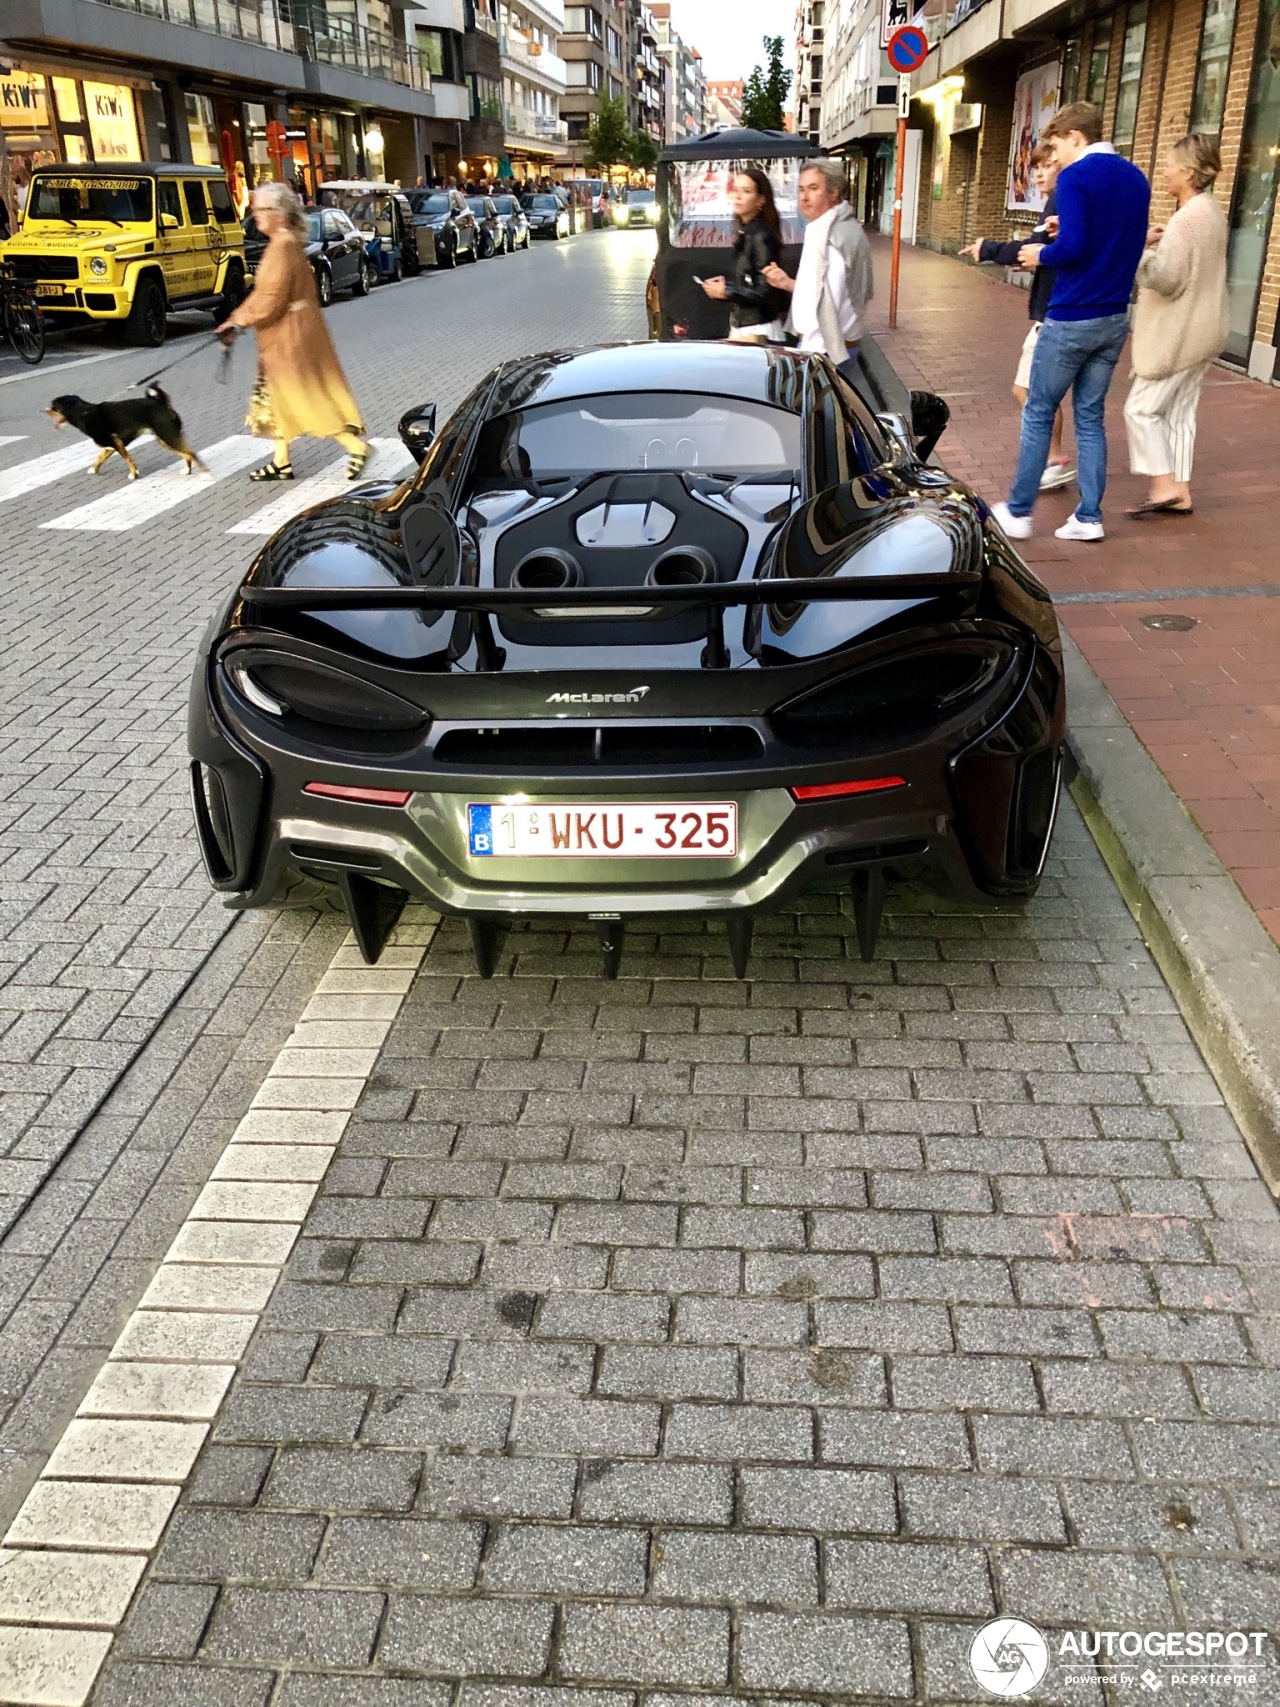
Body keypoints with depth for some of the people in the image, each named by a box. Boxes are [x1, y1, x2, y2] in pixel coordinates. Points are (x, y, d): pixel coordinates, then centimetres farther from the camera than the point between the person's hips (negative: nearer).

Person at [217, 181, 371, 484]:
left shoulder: (284, 246, -19)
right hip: (281, 335, 10)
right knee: (276, 395, 14)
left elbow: (270, 299, -22)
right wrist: (238, 318, 8)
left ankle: (356, 446, -3)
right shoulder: (280, 243, 11)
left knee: (307, 397, -7)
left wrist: (239, 320, -12)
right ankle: (281, 462, 22)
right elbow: (263, 293, 15)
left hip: (292, 334, -10)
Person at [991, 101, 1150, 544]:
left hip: (1071, 319, -7)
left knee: (1038, 413, 4)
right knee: (1090, 416, 11)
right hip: (1114, 319, 7)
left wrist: (1042, 254, -2)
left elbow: (1073, 248, -22)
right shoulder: (1136, 178, 12)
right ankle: (1089, 517, 10)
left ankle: (1018, 512, 11)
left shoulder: (1076, 176, -12)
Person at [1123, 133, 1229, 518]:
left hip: (1179, 333, -10)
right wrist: (1158, 244, 7)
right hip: (1200, 328, 10)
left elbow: (1165, 279, -22)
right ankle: (1180, 493, 14)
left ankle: (1164, 486, -4)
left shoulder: (1186, 219, -20)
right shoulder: (1211, 212, 12)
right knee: (1180, 412, 12)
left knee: (1142, 407, -3)